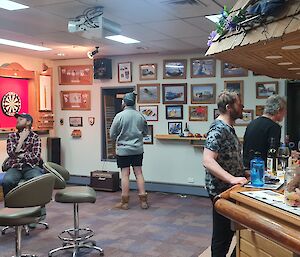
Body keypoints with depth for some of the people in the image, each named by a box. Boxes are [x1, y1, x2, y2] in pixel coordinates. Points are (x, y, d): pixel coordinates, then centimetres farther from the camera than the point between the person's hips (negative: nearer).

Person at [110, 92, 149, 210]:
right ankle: (143, 201, 11)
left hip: (123, 150, -3)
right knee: (139, 173, 9)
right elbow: (145, 132, 9)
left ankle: (124, 202, 9)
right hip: (138, 149, 3)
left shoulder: (119, 116, -13)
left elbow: (112, 134, -6)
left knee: (125, 174, 3)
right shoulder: (140, 116, -4)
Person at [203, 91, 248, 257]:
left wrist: (242, 173, 13)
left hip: (231, 188, 10)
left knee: (229, 231, 19)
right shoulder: (218, 129, -20)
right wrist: (232, 179, -34)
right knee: (222, 233, 2)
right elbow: (208, 161, -29)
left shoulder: (228, 128, 11)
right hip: (221, 189, -10)